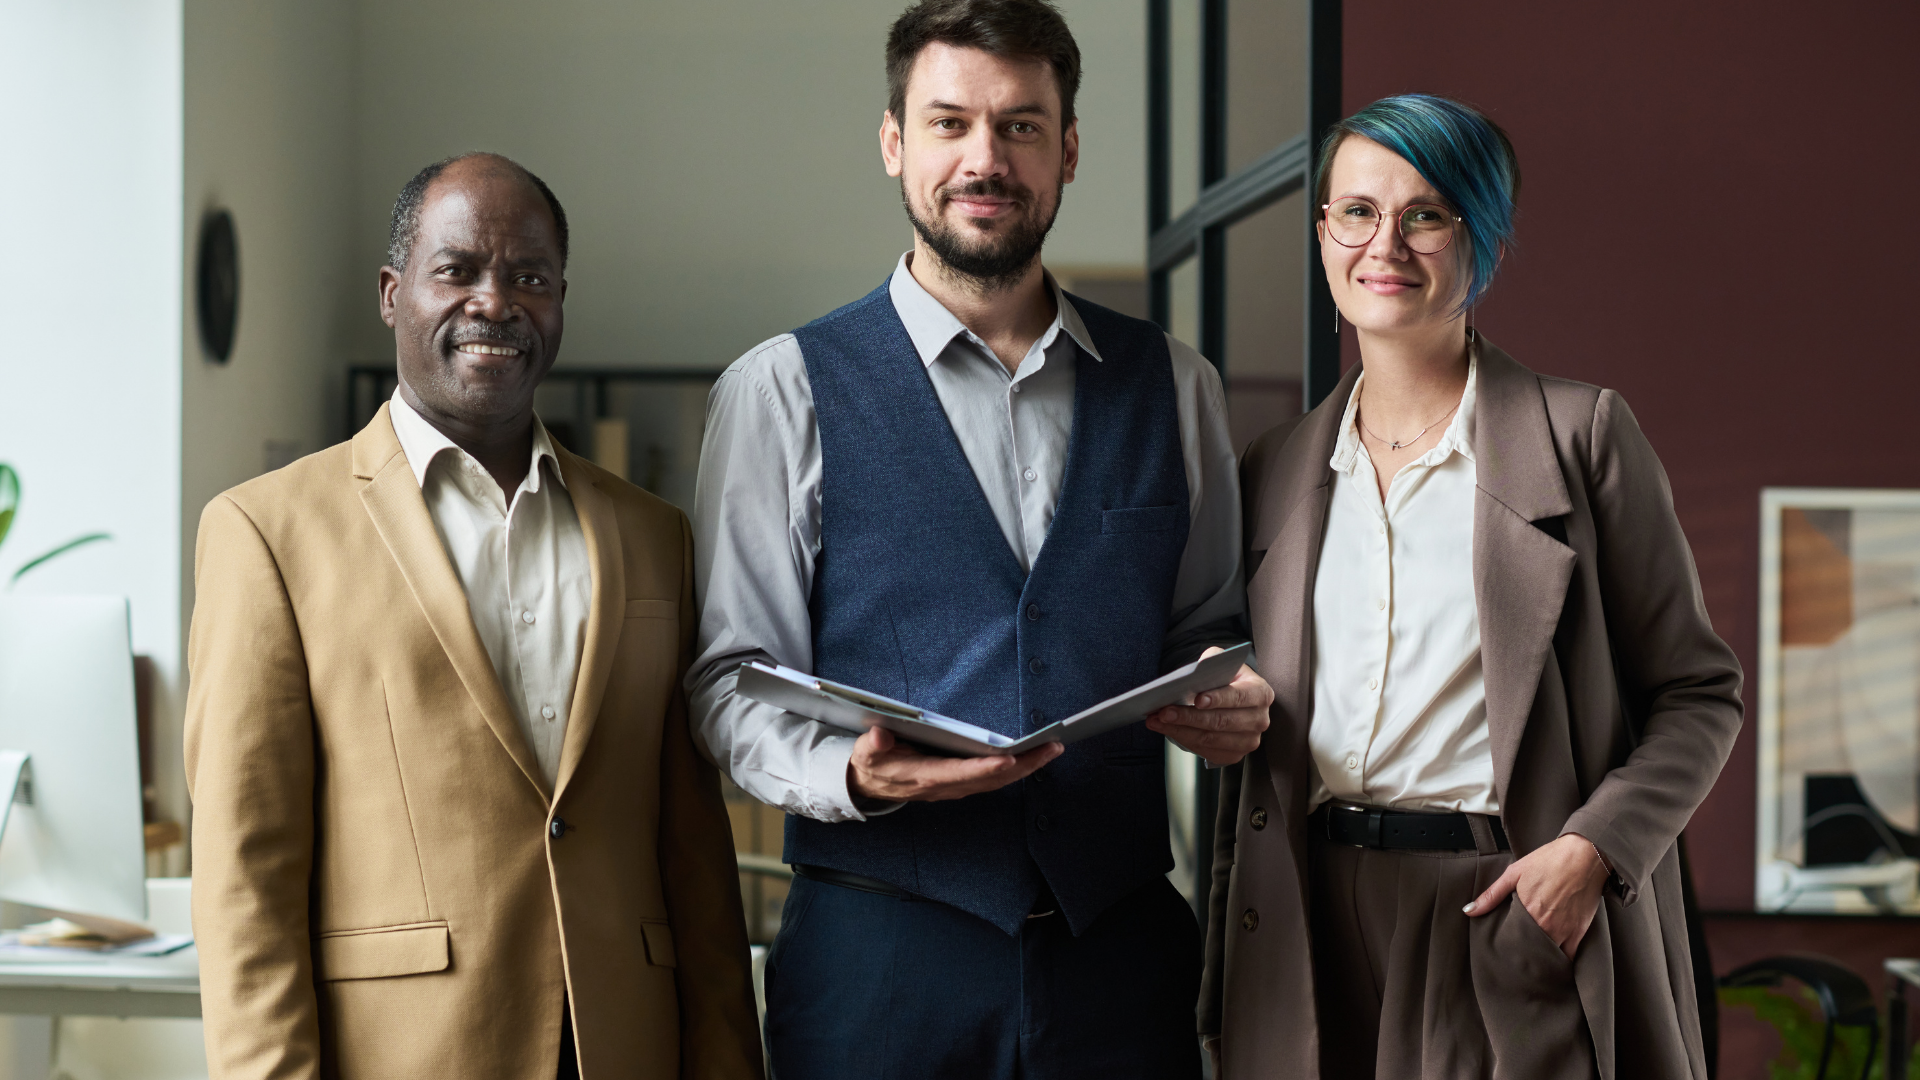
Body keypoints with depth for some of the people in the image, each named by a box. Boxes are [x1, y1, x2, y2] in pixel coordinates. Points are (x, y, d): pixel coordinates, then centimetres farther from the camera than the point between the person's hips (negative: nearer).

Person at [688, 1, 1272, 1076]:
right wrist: (852, 773, -20)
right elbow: (735, 682, -1)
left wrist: (1233, 704, -6)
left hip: (1124, 947, 2)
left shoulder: (1175, 387, 11)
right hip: (880, 952, -2)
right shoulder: (784, 391, 2)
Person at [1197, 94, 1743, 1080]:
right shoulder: (1276, 469, 12)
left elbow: (1697, 693, -1)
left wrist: (1594, 850, -14)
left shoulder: (1583, 435, 0)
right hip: (1312, 921, 4)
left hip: (1519, 923, -3)